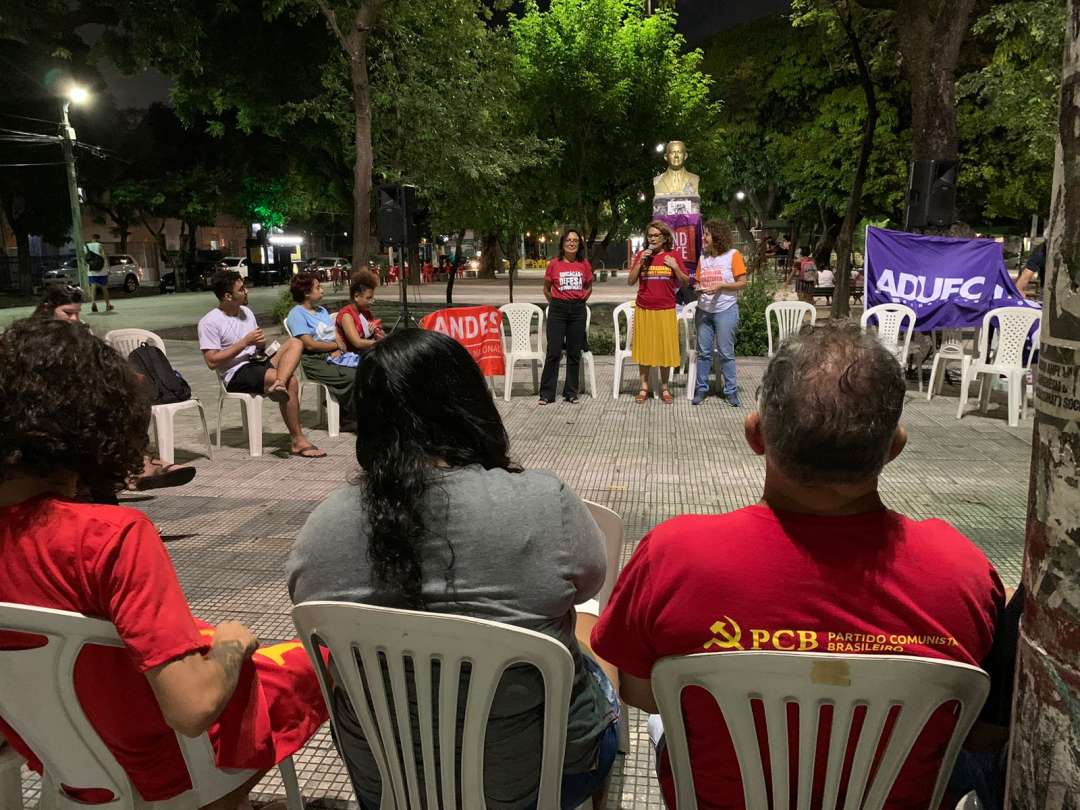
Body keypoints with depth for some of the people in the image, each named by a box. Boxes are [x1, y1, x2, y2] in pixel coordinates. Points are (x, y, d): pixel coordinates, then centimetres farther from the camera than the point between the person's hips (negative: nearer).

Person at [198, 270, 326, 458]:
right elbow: (212, 362, -15)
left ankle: (279, 384, -39)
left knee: (295, 343, -13)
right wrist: (245, 342, -16)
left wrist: (261, 343, -4)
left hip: (256, 363, 8)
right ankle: (298, 441, -24)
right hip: (236, 374, -8)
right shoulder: (209, 322, -8)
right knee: (291, 382, -28)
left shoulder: (246, 312, 15)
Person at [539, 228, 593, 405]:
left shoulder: (584, 264, 4)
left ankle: (571, 392, 15)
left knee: (574, 353, 6)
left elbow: (589, 287, 18)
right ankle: (546, 394, 1)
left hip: (578, 309, 2)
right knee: (554, 352, -5)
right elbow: (546, 288, 12)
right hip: (557, 309, -2)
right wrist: (555, 303, 11)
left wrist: (580, 301, 11)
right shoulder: (554, 264, 0)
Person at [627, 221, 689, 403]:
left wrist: (675, 267, -12)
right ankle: (643, 388, 12)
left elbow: (685, 283, 4)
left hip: (666, 311, -1)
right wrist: (640, 262, -9)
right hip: (644, 310, 1)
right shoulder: (642, 255, 5)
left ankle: (665, 388, 14)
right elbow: (630, 282, 1)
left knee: (665, 349, 3)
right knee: (644, 348, 4)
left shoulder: (673, 255, 3)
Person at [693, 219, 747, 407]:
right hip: (703, 310, 4)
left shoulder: (733, 255, -4)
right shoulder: (703, 258, 10)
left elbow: (742, 282, -7)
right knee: (703, 352, 6)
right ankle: (701, 389, 13)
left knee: (726, 352, -1)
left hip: (725, 310, -4)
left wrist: (721, 286, -18)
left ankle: (731, 391, 7)